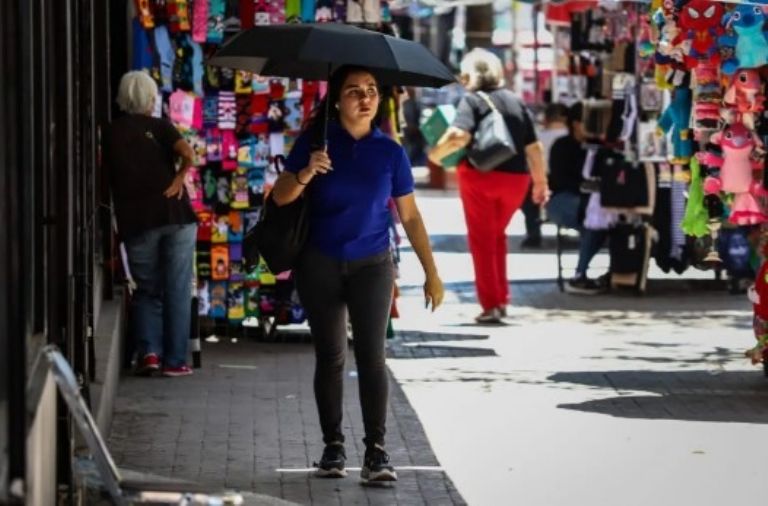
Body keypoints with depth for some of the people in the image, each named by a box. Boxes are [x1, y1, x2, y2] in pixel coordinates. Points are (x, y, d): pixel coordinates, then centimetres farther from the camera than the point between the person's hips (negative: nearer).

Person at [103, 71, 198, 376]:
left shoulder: (111, 134, 9)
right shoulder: (158, 127, 2)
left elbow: (109, 176, 9)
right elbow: (187, 153, -15)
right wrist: (179, 178, -1)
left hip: (135, 221, 2)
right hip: (174, 214, -2)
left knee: (147, 290, 14)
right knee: (177, 291, 5)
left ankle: (149, 351, -3)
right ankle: (174, 360, 3)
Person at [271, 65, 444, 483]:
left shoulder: (390, 152, 1)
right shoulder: (316, 141, -1)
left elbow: (410, 216, 6)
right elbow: (280, 197, -4)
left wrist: (431, 273, 4)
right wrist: (307, 173, -25)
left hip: (372, 265, 0)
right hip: (320, 264, 0)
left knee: (372, 355, -9)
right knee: (330, 356, 7)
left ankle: (376, 451, -8)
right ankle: (333, 447, 14)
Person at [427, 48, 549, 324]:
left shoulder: (472, 100, -6)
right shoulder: (517, 102, 10)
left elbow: (459, 136, -22)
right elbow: (534, 147, 8)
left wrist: (436, 153, -6)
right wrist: (540, 182, 15)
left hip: (480, 176, -5)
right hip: (515, 177, 5)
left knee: (482, 239, 5)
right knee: (497, 236, 22)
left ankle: (491, 304, 0)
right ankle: (501, 299, 19)